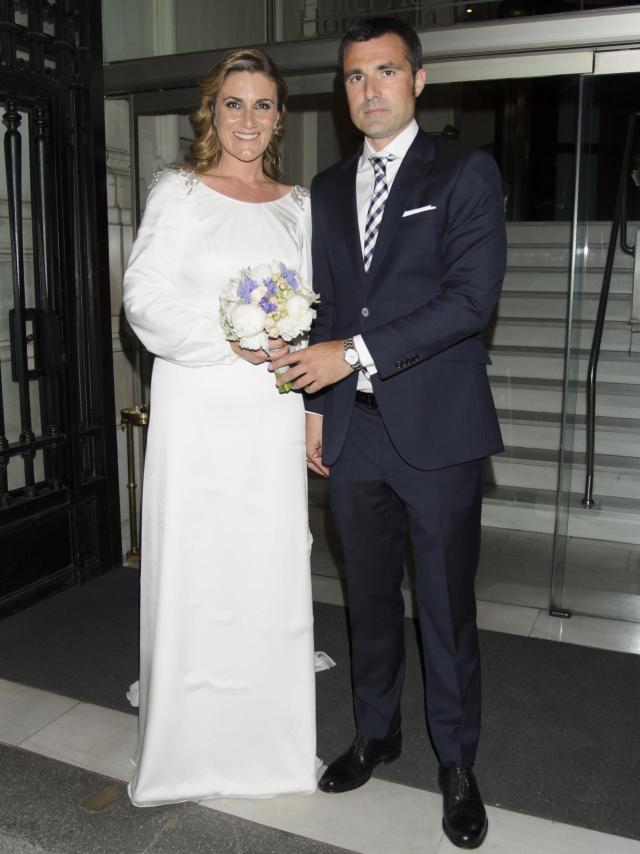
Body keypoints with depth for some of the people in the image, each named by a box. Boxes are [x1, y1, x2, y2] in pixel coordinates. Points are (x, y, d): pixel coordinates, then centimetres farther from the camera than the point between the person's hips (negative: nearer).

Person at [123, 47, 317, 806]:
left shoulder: (296, 205, 14)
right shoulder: (179, 192, 3)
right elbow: (146, 299, -6)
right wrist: (228, 339, -18)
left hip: (273, 414, 4)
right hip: (198, 411, -3)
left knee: (272, 567, 7)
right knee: (195, 568, 1)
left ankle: (270, 739, 25)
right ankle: (188, 750, 19)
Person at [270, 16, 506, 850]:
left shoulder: (466, 172, -2)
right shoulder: (328, 188, 14)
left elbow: (472, 297, -14)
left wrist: (356, 352, -18)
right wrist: (316, 404, 11)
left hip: (437, 429, -4)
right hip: (353, 432, 5)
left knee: (447, 605, 6)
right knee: (369, 596, 16)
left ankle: (457, 763, 26)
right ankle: (376, 732, 37)